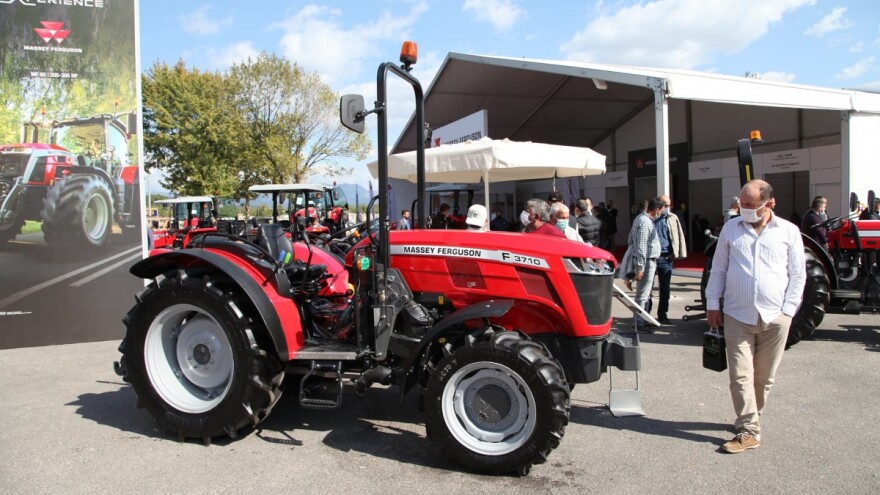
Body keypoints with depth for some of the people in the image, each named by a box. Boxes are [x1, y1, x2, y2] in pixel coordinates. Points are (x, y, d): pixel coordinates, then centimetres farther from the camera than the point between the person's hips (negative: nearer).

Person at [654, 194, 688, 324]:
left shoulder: (673, 218, 5)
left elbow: (679, 236, 6)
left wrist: (677, 253, -2)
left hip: (666, 258, 3)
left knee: (665, 288, 11)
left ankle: (662, 315, 23)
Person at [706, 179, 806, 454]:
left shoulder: (789, 232, 3)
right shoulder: (731, 229, 6)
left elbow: (798, 275, 6)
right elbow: (718, 269, 10)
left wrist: (788, 310, -2)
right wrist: (712, 305, 6)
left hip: (775, 318, 0)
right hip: (737, 316, 0)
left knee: (764, 377, 10)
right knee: (741, 376, -3)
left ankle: (749, 420, 27)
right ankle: (749, 432, 3)